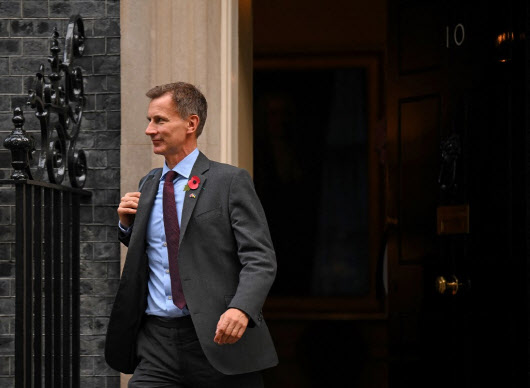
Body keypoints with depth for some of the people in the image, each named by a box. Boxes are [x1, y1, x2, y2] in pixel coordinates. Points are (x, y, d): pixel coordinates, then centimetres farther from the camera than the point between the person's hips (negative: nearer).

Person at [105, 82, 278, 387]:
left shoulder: (231, 182, -3)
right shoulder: (148, 185, 16)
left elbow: (260, 259, -10)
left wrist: (241, 309, -27)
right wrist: (128, 225, 8)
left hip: (219, 339, -4)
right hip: (157, 342, 5)